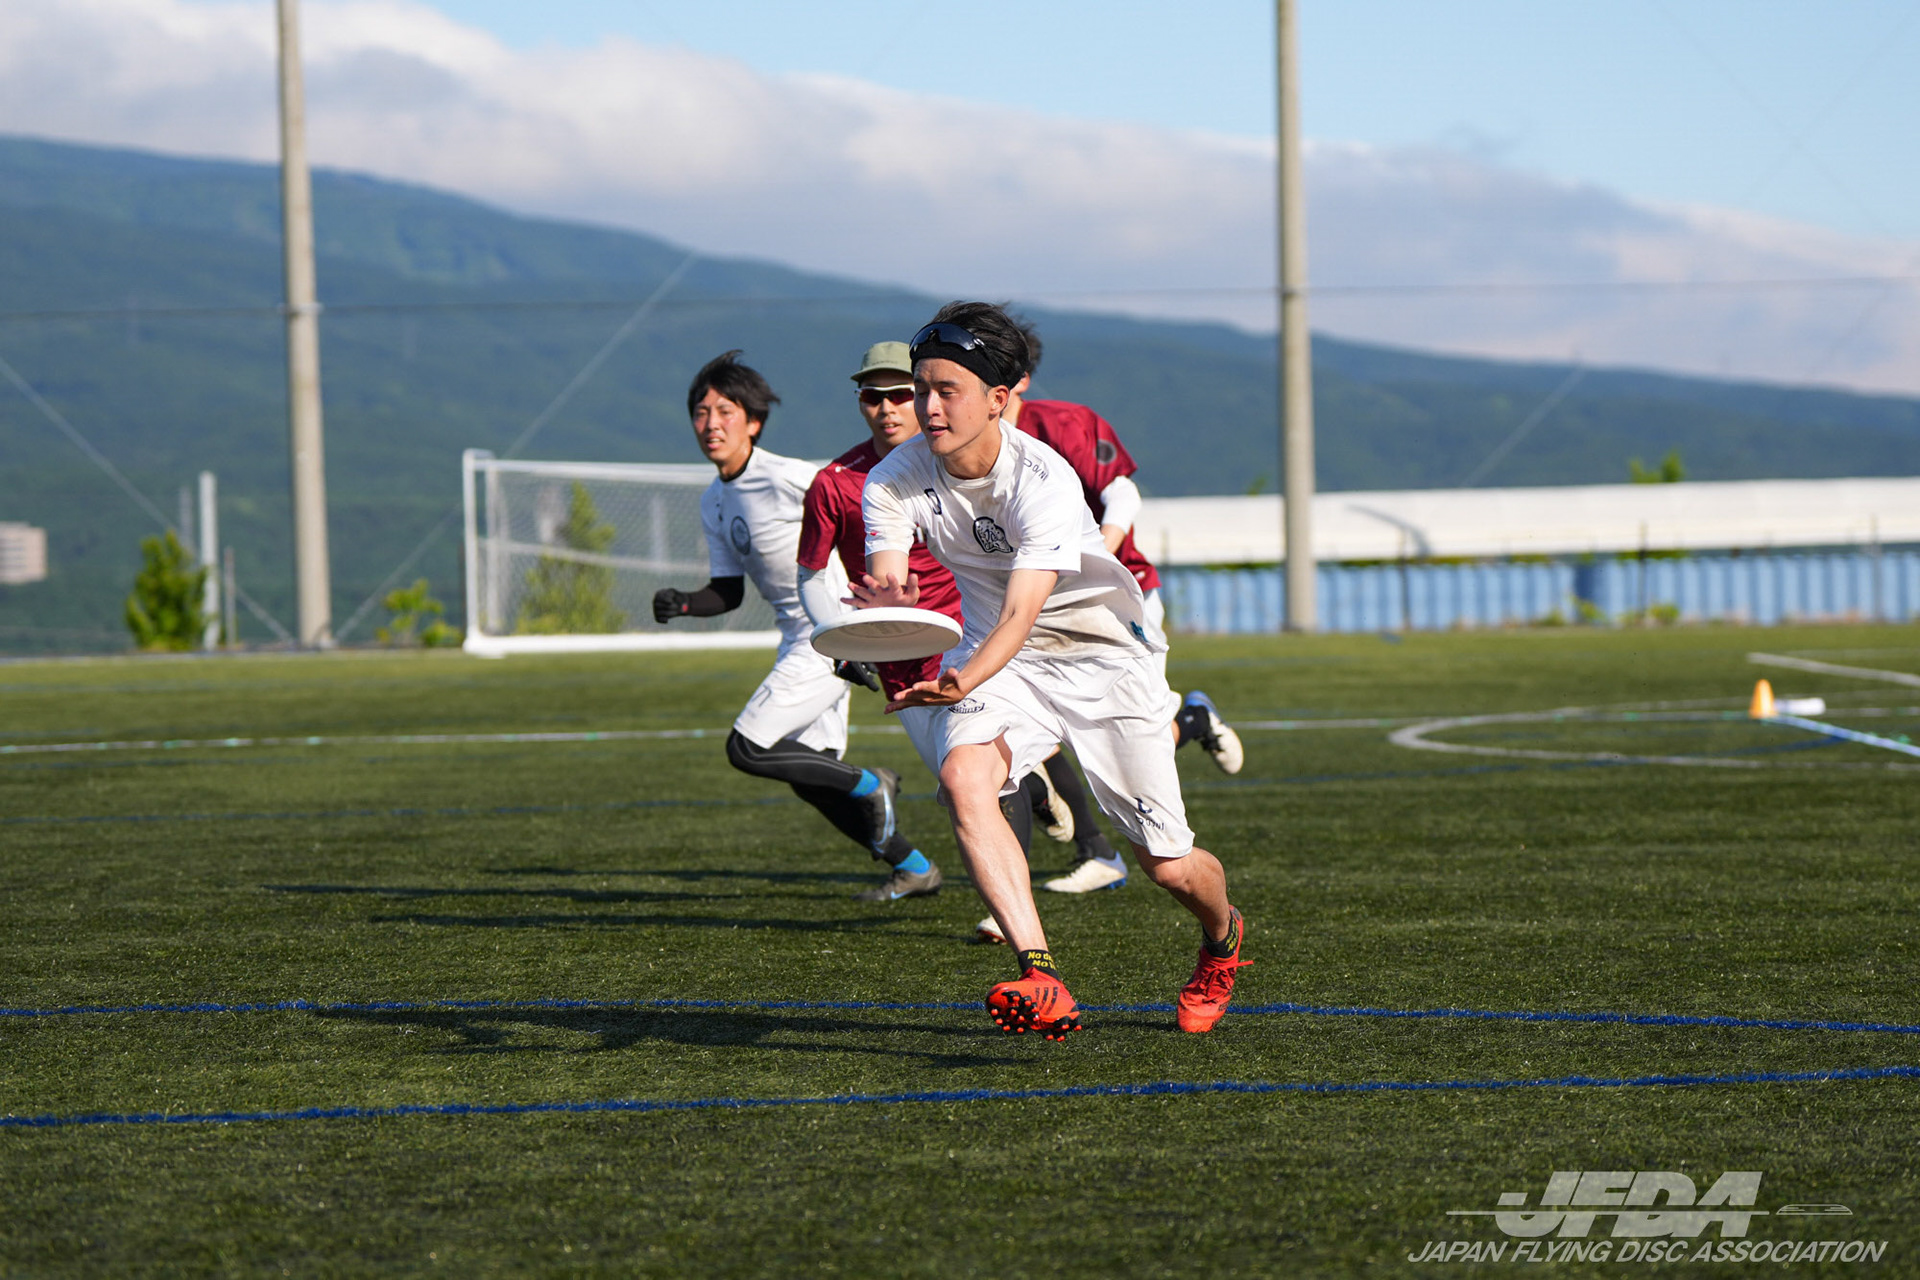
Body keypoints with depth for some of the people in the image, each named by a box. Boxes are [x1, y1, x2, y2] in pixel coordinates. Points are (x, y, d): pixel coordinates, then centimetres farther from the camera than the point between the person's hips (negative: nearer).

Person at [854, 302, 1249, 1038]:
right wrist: (886, 603, -51)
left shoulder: (1044, 481, -29)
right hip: (996, 656, 3)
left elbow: (1021, 613, -39)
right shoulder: (895, 480, -14)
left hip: (1104, 653, -3)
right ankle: (1041, 982, -35)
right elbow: (885, 580, -25)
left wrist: (963, 682, -59)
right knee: (963, 776, -30)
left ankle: (1221, 939, 38)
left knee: (1166, 865, 0)